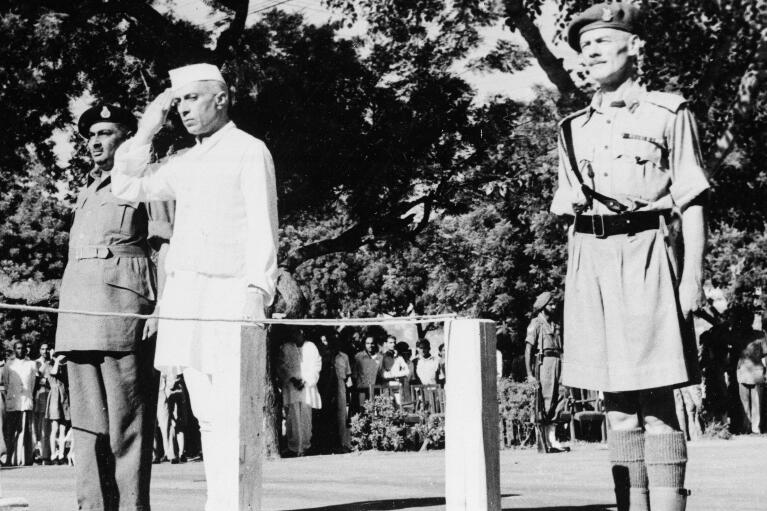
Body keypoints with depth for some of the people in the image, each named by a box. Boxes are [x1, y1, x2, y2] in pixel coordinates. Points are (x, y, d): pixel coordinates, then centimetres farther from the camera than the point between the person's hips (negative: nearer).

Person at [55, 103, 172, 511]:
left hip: (123, 307, -7)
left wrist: (163, 307, -14)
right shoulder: (86, 192, 25)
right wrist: (68, 315, 19)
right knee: (86, 419, 6)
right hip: (78, 315, 7)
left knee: (126, 423, -8)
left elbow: (168, 247, -3)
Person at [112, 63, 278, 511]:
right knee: (208, 414, 6)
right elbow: (128, 186, 25)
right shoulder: (187, 163, 20)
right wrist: (147, 130, 16)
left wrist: (257, 298, -15)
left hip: (229, 295, -7)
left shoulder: (250, 151, 0)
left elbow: (263, 231, -6)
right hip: (184, 297, 7)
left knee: (234, 416, -10)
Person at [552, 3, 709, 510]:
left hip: (645, 253, -5)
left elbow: (692, 204, 0)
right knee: (616, 401, 5)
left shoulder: (669, 113, 5)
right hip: (589, 258, 5)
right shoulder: (575, 127, 19)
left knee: (656, 399, -9)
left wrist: (692, 278, -7)